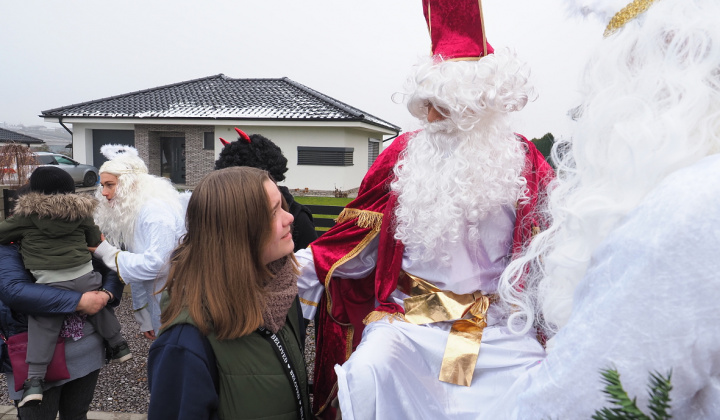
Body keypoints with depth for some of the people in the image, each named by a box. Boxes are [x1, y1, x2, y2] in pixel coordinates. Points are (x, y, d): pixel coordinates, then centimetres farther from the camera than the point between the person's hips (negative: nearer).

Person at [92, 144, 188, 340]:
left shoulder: (156, 211, -20)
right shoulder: (128, 212, 9)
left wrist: (106, 252, -17)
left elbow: (153, 264, -29)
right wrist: (144, 319, 13)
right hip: (158, 303, 9)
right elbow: (137, 269, 13)